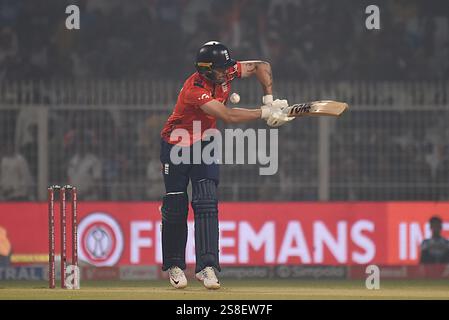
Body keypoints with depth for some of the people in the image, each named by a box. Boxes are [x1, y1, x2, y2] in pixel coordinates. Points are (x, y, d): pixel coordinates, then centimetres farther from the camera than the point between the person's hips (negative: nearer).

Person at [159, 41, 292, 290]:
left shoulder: (226, 72, -12)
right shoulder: (195, 89, -32)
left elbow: (261, 66, 1)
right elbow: (228, 116, -38)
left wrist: (269, 100, -11)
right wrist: (265, 113, -33)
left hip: (204, 146, 5)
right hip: (176, 147, -5)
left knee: (206, 202, -12)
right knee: (175, 208, 0)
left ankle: (207, 265, -18)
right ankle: (174, 265, 18)